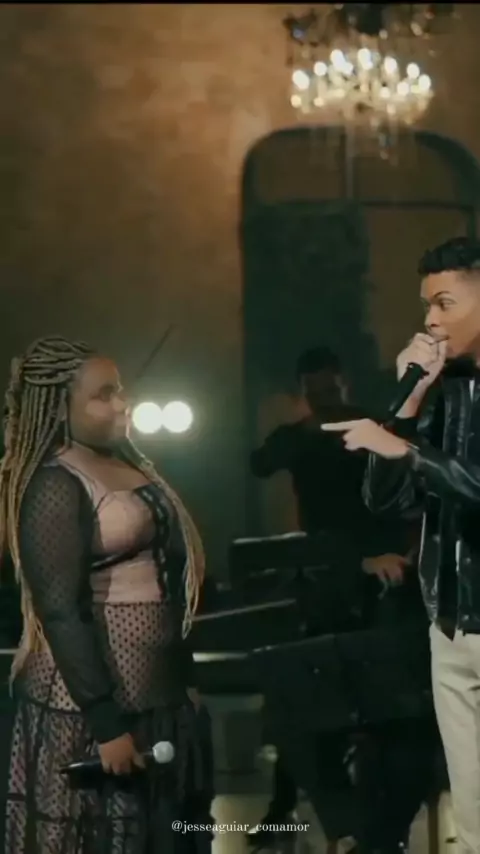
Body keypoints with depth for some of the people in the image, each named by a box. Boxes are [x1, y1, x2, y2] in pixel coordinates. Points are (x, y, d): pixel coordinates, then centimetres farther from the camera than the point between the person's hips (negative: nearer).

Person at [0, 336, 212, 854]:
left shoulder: (127, 464, 11)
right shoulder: (54, 486, -14)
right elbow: (60, 613, -19)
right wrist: (106, 723, -22)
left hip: (153, 695, 8)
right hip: (90, 704, -8)